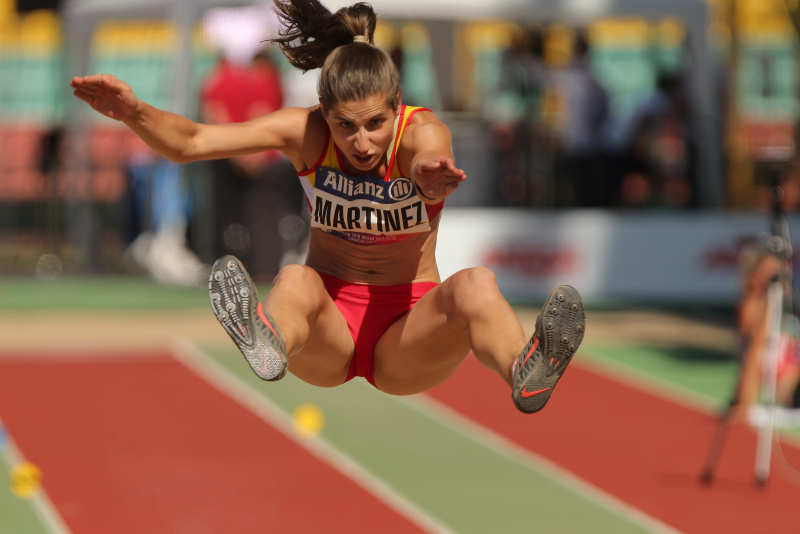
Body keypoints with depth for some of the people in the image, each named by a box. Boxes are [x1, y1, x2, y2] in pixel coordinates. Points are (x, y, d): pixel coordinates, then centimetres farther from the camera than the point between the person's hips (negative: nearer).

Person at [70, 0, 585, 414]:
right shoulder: (307, 133, -9)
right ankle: (269, 341, -68)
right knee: (296, 281, -34)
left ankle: (526, 372, -62)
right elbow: (189, 142, -16)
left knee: (476, 285, -32)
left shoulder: (422, 133, -14)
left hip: (407, 331, 0)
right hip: (328, 324, 1)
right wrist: (134, 112, -36)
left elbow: (429, 156, -41)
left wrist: (434, 178, -66)